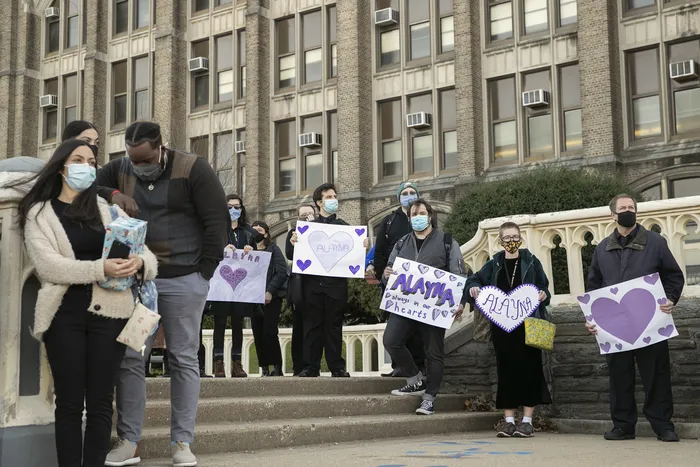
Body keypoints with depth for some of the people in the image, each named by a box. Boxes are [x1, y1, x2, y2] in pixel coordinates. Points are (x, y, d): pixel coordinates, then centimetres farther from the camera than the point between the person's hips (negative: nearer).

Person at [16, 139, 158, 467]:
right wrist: (100, 269, -23)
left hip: (109, 312, 2)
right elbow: (49, 266, -11)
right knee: (69, 402, 2)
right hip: (64, 313, -2)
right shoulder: (38, 213, 4)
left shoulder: (108, 210, 13)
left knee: (101, 401, 4)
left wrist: (139, 263, -17)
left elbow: (148, 256, 8)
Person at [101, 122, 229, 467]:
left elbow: (217, 221, -7)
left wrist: (204, 271, -10)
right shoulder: (119, 170, 5)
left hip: (183, 280, -3)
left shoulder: (192, 170, -7)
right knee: (129, 358, 2)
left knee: (183, 360, 2)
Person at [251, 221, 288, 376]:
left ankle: (277, 368, -4)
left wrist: (270, 292, -13)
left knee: (269, 332, -11)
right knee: (258, 333, 2)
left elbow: (282, 272, -5)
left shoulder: (274, 249, 4)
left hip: (271, 297, -4)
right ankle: (264, 369, 7)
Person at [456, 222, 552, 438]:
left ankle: (527, 421, 2)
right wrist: (473, 289, -10)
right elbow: (475, 279, 11)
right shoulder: (494, 264, 11)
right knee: (505, 370, 3)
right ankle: (509, 421, 8)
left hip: (527, 323, -2)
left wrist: (543, 295, -15)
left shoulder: (531, 262, 6)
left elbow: (543, 287, 6)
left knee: (528, 368, -4)